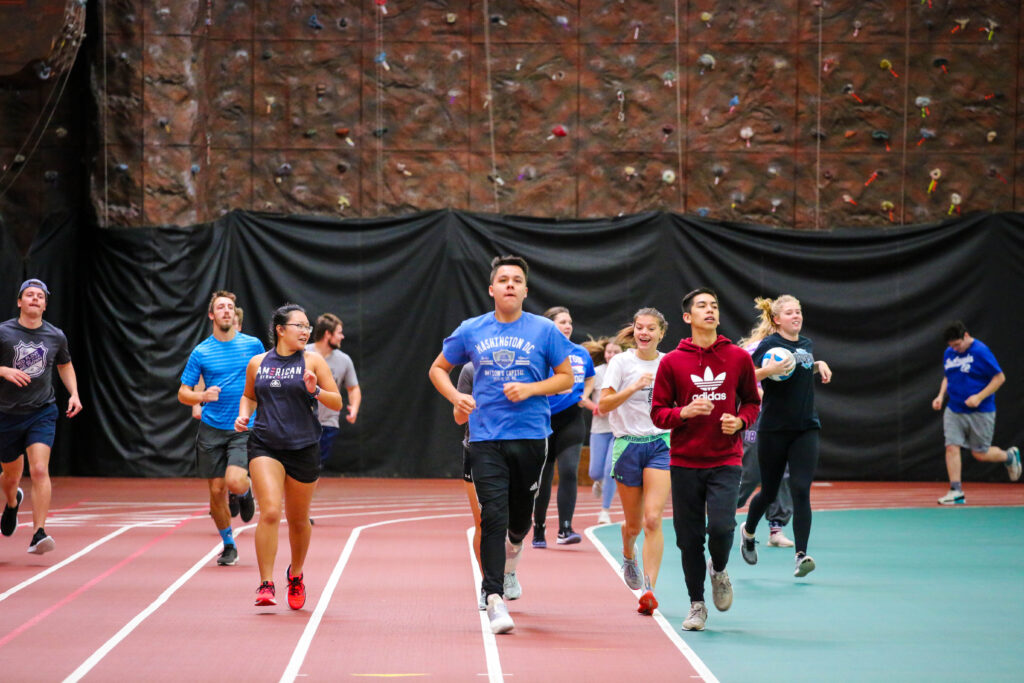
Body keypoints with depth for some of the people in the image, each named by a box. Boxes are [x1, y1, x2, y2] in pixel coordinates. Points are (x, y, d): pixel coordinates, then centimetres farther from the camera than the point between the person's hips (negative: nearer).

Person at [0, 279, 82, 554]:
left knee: (39, 470, -19)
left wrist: (74, 394, 7)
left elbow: (65, 366, 21)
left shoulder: (56, 336, 3)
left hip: (42, 412, 0)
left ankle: (39, 535, -20)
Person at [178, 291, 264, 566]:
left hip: (244, 429, -1)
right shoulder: (201, 352, 1)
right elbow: (183, 393, 3)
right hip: (211, 429, 1)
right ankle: (228, 545, 21)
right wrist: (202, 396, -17)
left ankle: (245, 493, 17)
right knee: (217, 491, 2)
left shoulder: (253, 345, 2)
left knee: (235, 482, -21)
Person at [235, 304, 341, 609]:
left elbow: (337, 403, 1)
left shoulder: (313, 361, 2)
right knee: (269, 512, -18)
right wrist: (243, 414, 4)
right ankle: (266, 585, -14)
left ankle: (296, 574, 37)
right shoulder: (257, 363, 7)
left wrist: (315, 391, -18)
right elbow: (249, 396, 24)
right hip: (264, 446, 0)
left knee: (298, 520, 10)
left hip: (303, 447, 0)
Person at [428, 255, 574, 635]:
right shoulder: (470, 331, 6)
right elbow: (438, 368, 17)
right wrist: (455, 396, -2)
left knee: (520, 518, 11)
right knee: (493, 517, -12)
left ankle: (513, 548, 48)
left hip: (530, 436, 1)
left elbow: (566, 377, 6)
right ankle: (495, 600, -13)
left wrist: (530, 389, -10)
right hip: (485, 438, 0)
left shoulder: (544, 331, 2)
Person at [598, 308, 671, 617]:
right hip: (628, 444, -1)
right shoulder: (621, 362, -3)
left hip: (661, 444, 1)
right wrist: (634, 387, -23)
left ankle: (649, 589, -17)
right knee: (633, 524, 8)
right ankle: (628, 556, 45)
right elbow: (603, 404, -12)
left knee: (653, 519, -15)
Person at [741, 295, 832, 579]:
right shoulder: (769, 344, -8)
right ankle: (748, 532, 39)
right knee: (769, 491, 9)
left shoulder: (807, 344, 11)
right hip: (774, 429, -4)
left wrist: (819, 365, 12)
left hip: (806, 428, 4)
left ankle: (801, 555, -13)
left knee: (801, 491, -10)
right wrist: (768, 370, -29)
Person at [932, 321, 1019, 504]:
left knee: (980, 454, 2)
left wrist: (979, 397, -20)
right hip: (954, 411, 6)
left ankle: (1010, 456, 32)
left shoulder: (981, 352, -14)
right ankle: (956, 491, -6)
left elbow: (1000, 377, -12)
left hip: (980, 412, -6)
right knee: (952, 447, -9)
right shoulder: (949, 353, 7)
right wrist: (941, 395, 5)